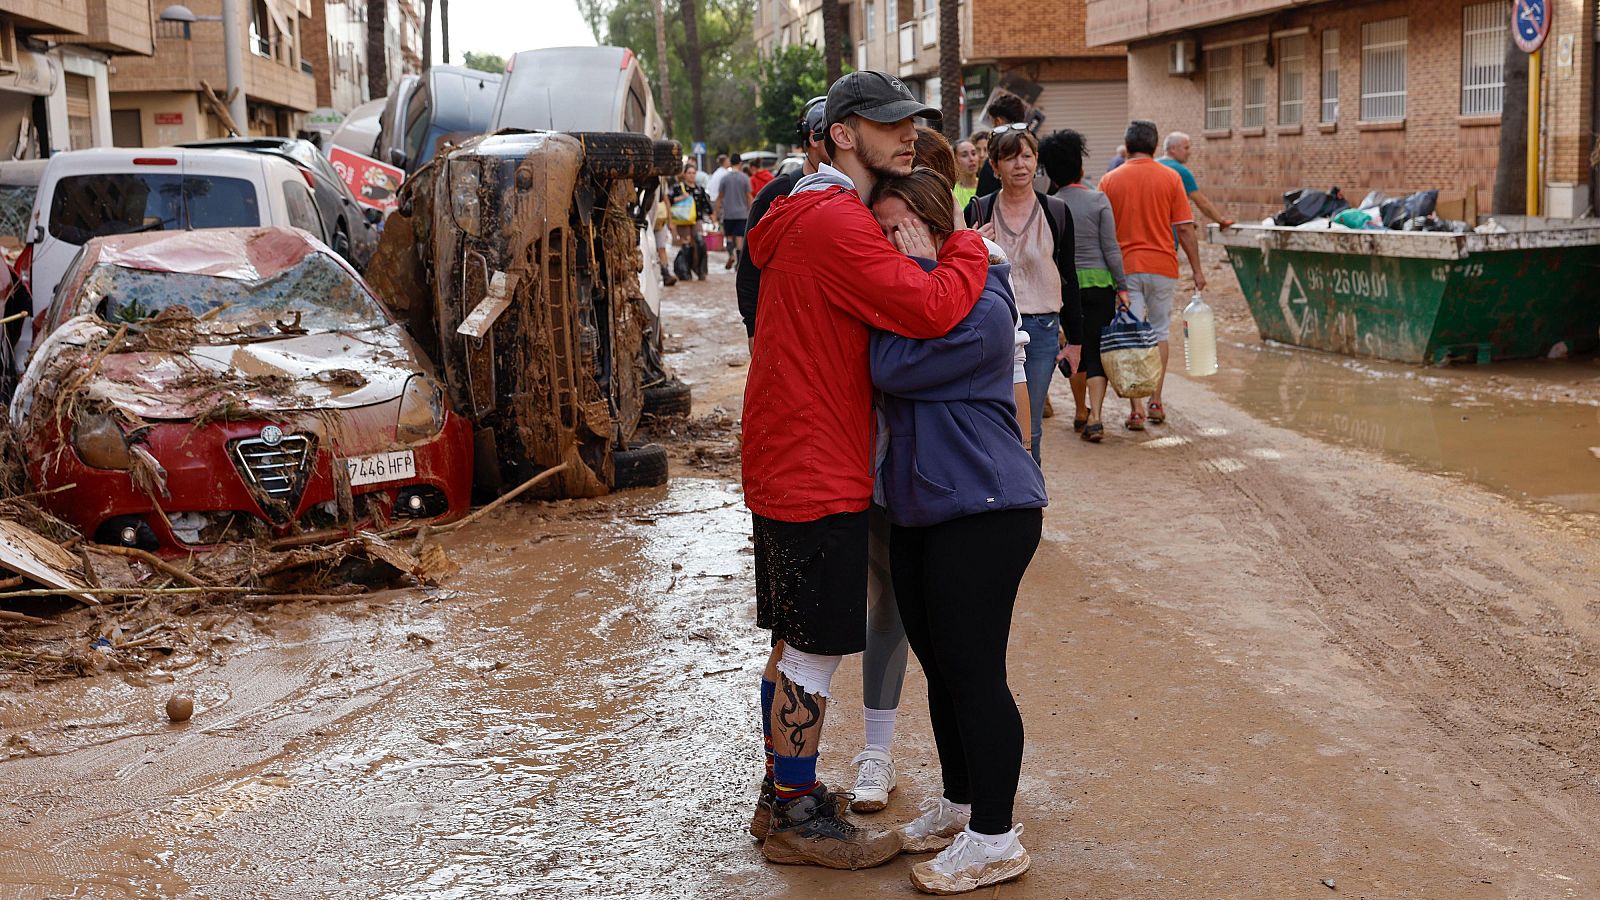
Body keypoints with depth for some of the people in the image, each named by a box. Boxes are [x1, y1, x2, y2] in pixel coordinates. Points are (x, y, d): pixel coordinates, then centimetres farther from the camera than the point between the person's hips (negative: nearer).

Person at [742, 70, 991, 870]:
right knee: (813, 651, 0)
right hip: (817, 474, -11)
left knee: (795, 643, 18)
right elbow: (932, 311, -26)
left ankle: (783, 797, 31)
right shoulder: (837, 223, -19)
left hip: (792, 467, 11)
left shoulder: (815, 218, 17)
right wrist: (966, 246, -9)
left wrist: (912, 264, 2)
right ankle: (796, 820, 12)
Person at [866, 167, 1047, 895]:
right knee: (940, 668, 17)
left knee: (973, 671, -5)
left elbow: (894, 369, -23)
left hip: (985, 512, -9)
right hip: (917, 509, 9)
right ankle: (959, 804, 32)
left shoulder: (982, 309, -15)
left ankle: (994, 837, 6)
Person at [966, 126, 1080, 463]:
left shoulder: (1056, 212, 4)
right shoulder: (978, 212, 2)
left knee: (1030, 429, 6)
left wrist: (1075, 338, 9)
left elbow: (1068, 278, 9)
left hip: (1041, 328, 1)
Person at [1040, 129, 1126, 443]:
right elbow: (1111, 248, -5)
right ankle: (1094, 418, -13)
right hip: (1099, 282, -2)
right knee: (1097, 351, 0)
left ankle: (1081, 413, 26)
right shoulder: (1098, 200, -6)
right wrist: (1122, 286, 1)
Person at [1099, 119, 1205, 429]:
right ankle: (1156, 403, 17)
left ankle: (1136, 409, -6)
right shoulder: (1170, 178, -1)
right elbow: (1185, 229, -2)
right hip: (1162, 266, 1)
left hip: (1125, 267, 0)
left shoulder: (1110, 180, 0)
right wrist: (1197, 270, 5)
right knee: (1159, 333, 16)